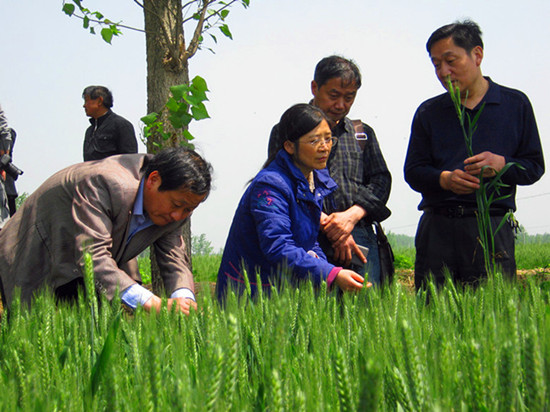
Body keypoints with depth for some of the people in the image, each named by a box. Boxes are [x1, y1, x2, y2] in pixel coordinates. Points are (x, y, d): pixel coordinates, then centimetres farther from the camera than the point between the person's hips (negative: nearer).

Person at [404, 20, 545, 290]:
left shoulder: (515, 104, 10)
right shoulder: (428, 112, 13)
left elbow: (535, 166, 10)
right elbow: (413, 171, 9)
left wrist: (501, 164, -11)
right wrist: (445, 179, -11)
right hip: (437, 227, 1)